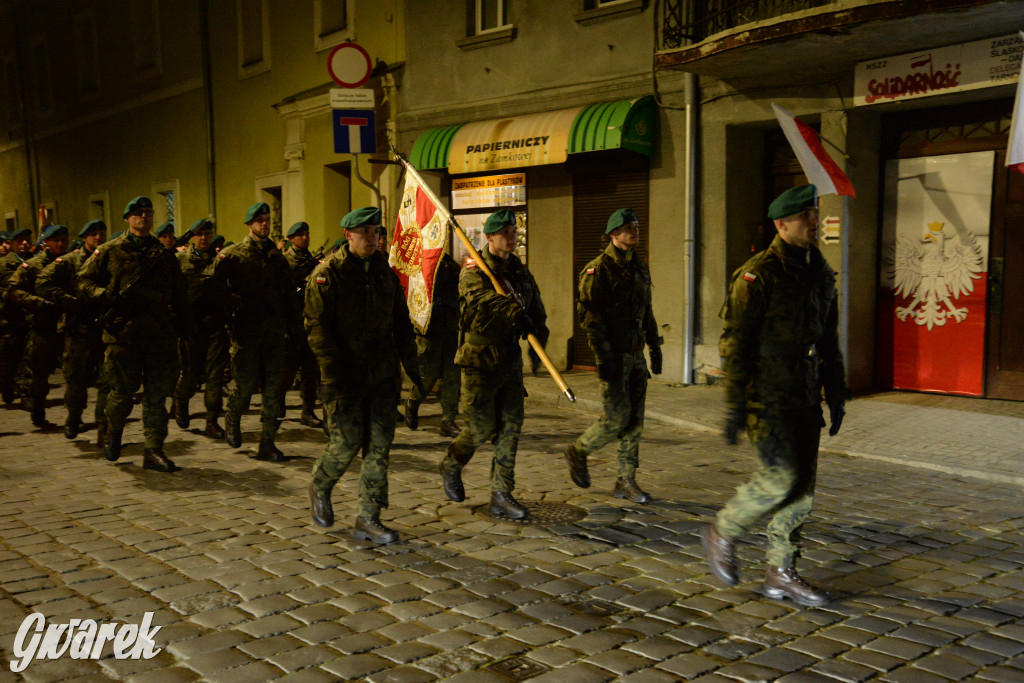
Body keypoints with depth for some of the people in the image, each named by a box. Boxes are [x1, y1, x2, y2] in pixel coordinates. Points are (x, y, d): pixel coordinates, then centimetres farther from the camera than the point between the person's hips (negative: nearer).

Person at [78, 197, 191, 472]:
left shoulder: (164, 254, 14)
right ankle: (113, 432, 32)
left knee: (157, 395, 1)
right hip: (123, 332, -2)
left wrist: (184, 325, 11)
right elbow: (84, 281, 6)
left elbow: (178, 294, 18)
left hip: (160, 334, 2)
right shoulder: (110, 252, 5)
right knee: (122, 391, 3)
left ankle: (154, 450, 6)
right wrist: (108, 296, -12)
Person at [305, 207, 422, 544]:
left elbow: (401, 323, 17)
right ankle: (320, 488, 28)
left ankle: (368, 518, 12)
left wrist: (412, 366, 12)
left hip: (381, 376, 5)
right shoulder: (327, 274, -7)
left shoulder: (385, 273, 11)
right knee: (347, 442, -4)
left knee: (379, 445, 3)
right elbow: (317, 327, -12)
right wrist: (333, 374, -19)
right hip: (345, 376, -5)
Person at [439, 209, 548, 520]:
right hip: (479, 360, -6)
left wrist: (538, 336, -9)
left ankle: (502, 495, 11)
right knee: (481, 427, -2)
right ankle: (451, 466, 28)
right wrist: (515, 313, -42)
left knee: (510, 427, 3)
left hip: (510, 360, 6)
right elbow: (483, 299, -28)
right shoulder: (473, 271, -8)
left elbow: (537, 309, 12)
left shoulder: (520, 272, 12)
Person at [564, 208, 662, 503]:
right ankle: (578, 451, 16)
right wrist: (604, 356, -20)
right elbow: (589, 315, -15)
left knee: (635, 419, 6)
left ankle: (626, 481, 14)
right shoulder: (598, 269, -10)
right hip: (613, 354, -7)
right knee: (616, 416, -9)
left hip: (636, 354, 7)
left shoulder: (640, 268, 14)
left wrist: (655, 347, 17)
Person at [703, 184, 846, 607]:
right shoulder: (758, 275, -11)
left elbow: (829, 343, 20)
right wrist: (736, 406, -16)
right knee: (780, 479, -11)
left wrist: (836, 394, 17)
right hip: (768, 397, -7)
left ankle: (780, 575, 19)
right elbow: (735, 345, -14)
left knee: (802, 489, 8)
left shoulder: (821, 274, 12)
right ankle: (721, 534, 13)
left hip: (805, 399, 8)